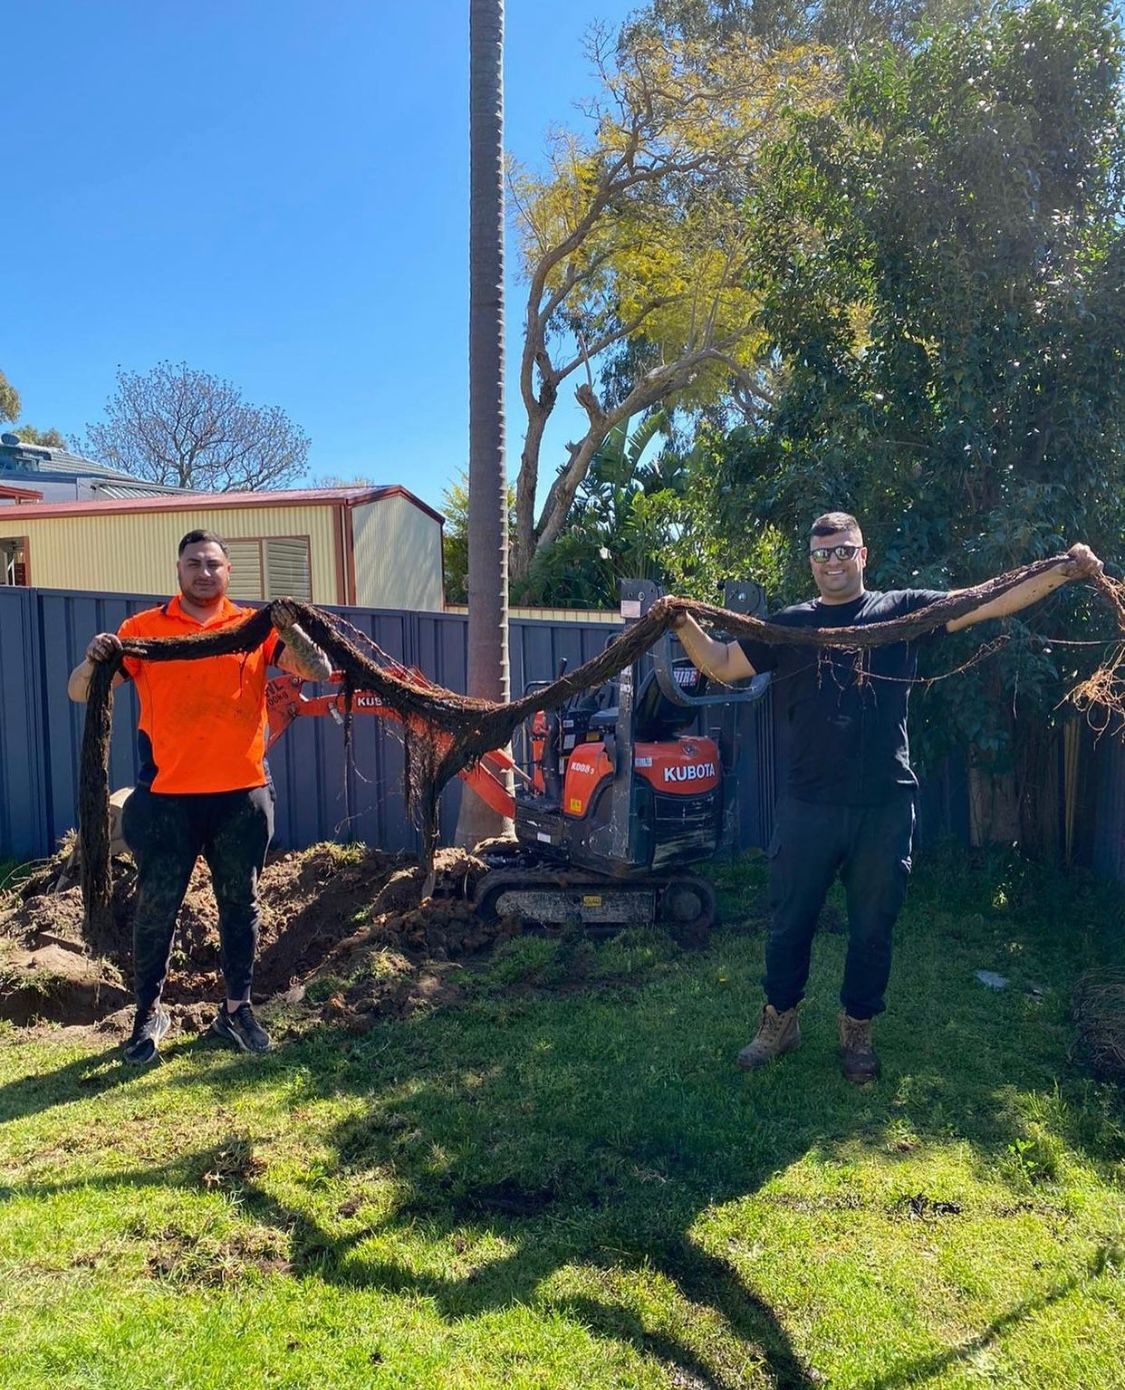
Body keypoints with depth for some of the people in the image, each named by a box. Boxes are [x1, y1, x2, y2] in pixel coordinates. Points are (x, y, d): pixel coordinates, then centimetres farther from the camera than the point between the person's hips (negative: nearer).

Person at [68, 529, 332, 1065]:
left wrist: (290, 630, -21)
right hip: (168, 797, -1)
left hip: (242, 794, 1)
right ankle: (148, 1012, 25)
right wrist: (94, 660, -21)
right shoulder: (144, 627, 3)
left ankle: (237, 1007, 26)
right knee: (157, 906, 7)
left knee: (240, 902, 12)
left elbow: (318, 671, -3)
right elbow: (80, 692, 1)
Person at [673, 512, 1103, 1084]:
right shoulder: (790, 625, 5)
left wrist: (1064, 572, -8)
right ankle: (779, 1021, 31)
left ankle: (857, 1031, 32)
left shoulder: (903, 610, 5)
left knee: (873, 928, 13)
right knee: (789, 922, 10)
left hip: (885, 806, 0)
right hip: (807, 805, 0)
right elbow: (721, 665, 3)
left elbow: (989, 603, 2)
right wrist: (684, 624, -13)